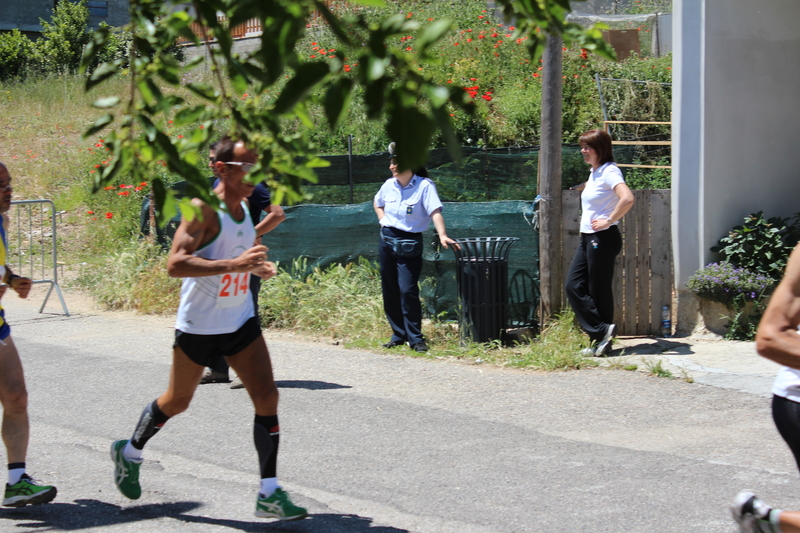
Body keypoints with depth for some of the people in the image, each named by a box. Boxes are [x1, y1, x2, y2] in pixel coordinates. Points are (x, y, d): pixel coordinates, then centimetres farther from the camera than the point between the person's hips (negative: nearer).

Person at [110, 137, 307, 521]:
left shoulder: (245, 207, 6)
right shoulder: (202, 209, -19)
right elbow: (175, 264, -29)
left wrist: (257, 267, 4)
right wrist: (234, 264, -35)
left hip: (241, 322, 6)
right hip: (199, 326, -6)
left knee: (267, 397, -7)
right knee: (177, 401, 12)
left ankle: (269, 495, -3)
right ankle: (129, 453, 39)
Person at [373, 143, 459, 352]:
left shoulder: (424, 186, -12)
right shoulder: (389, 185, 5)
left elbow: (435, 211, -22)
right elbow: (377, 204, 25)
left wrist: (442, 235, -35)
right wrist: (384, 221, 9)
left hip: (409, 244, -6)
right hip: (387, 241, 6)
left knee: (408, 291, -12)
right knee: (390, 291, 9)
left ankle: (415, 338, -4)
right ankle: (398, 334, 19)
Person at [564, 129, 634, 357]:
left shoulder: (609, 171, -14)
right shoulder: (594, 172, 14)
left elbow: (627, 199, -29)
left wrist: (608, 220, -22)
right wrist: (579, 187, 26)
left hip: (603, 238, -10)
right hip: (588, 238, 10)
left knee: (599, 290, -3)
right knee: (573, 286, 4)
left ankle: (604, 340, 7)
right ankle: (602, 331, 6)